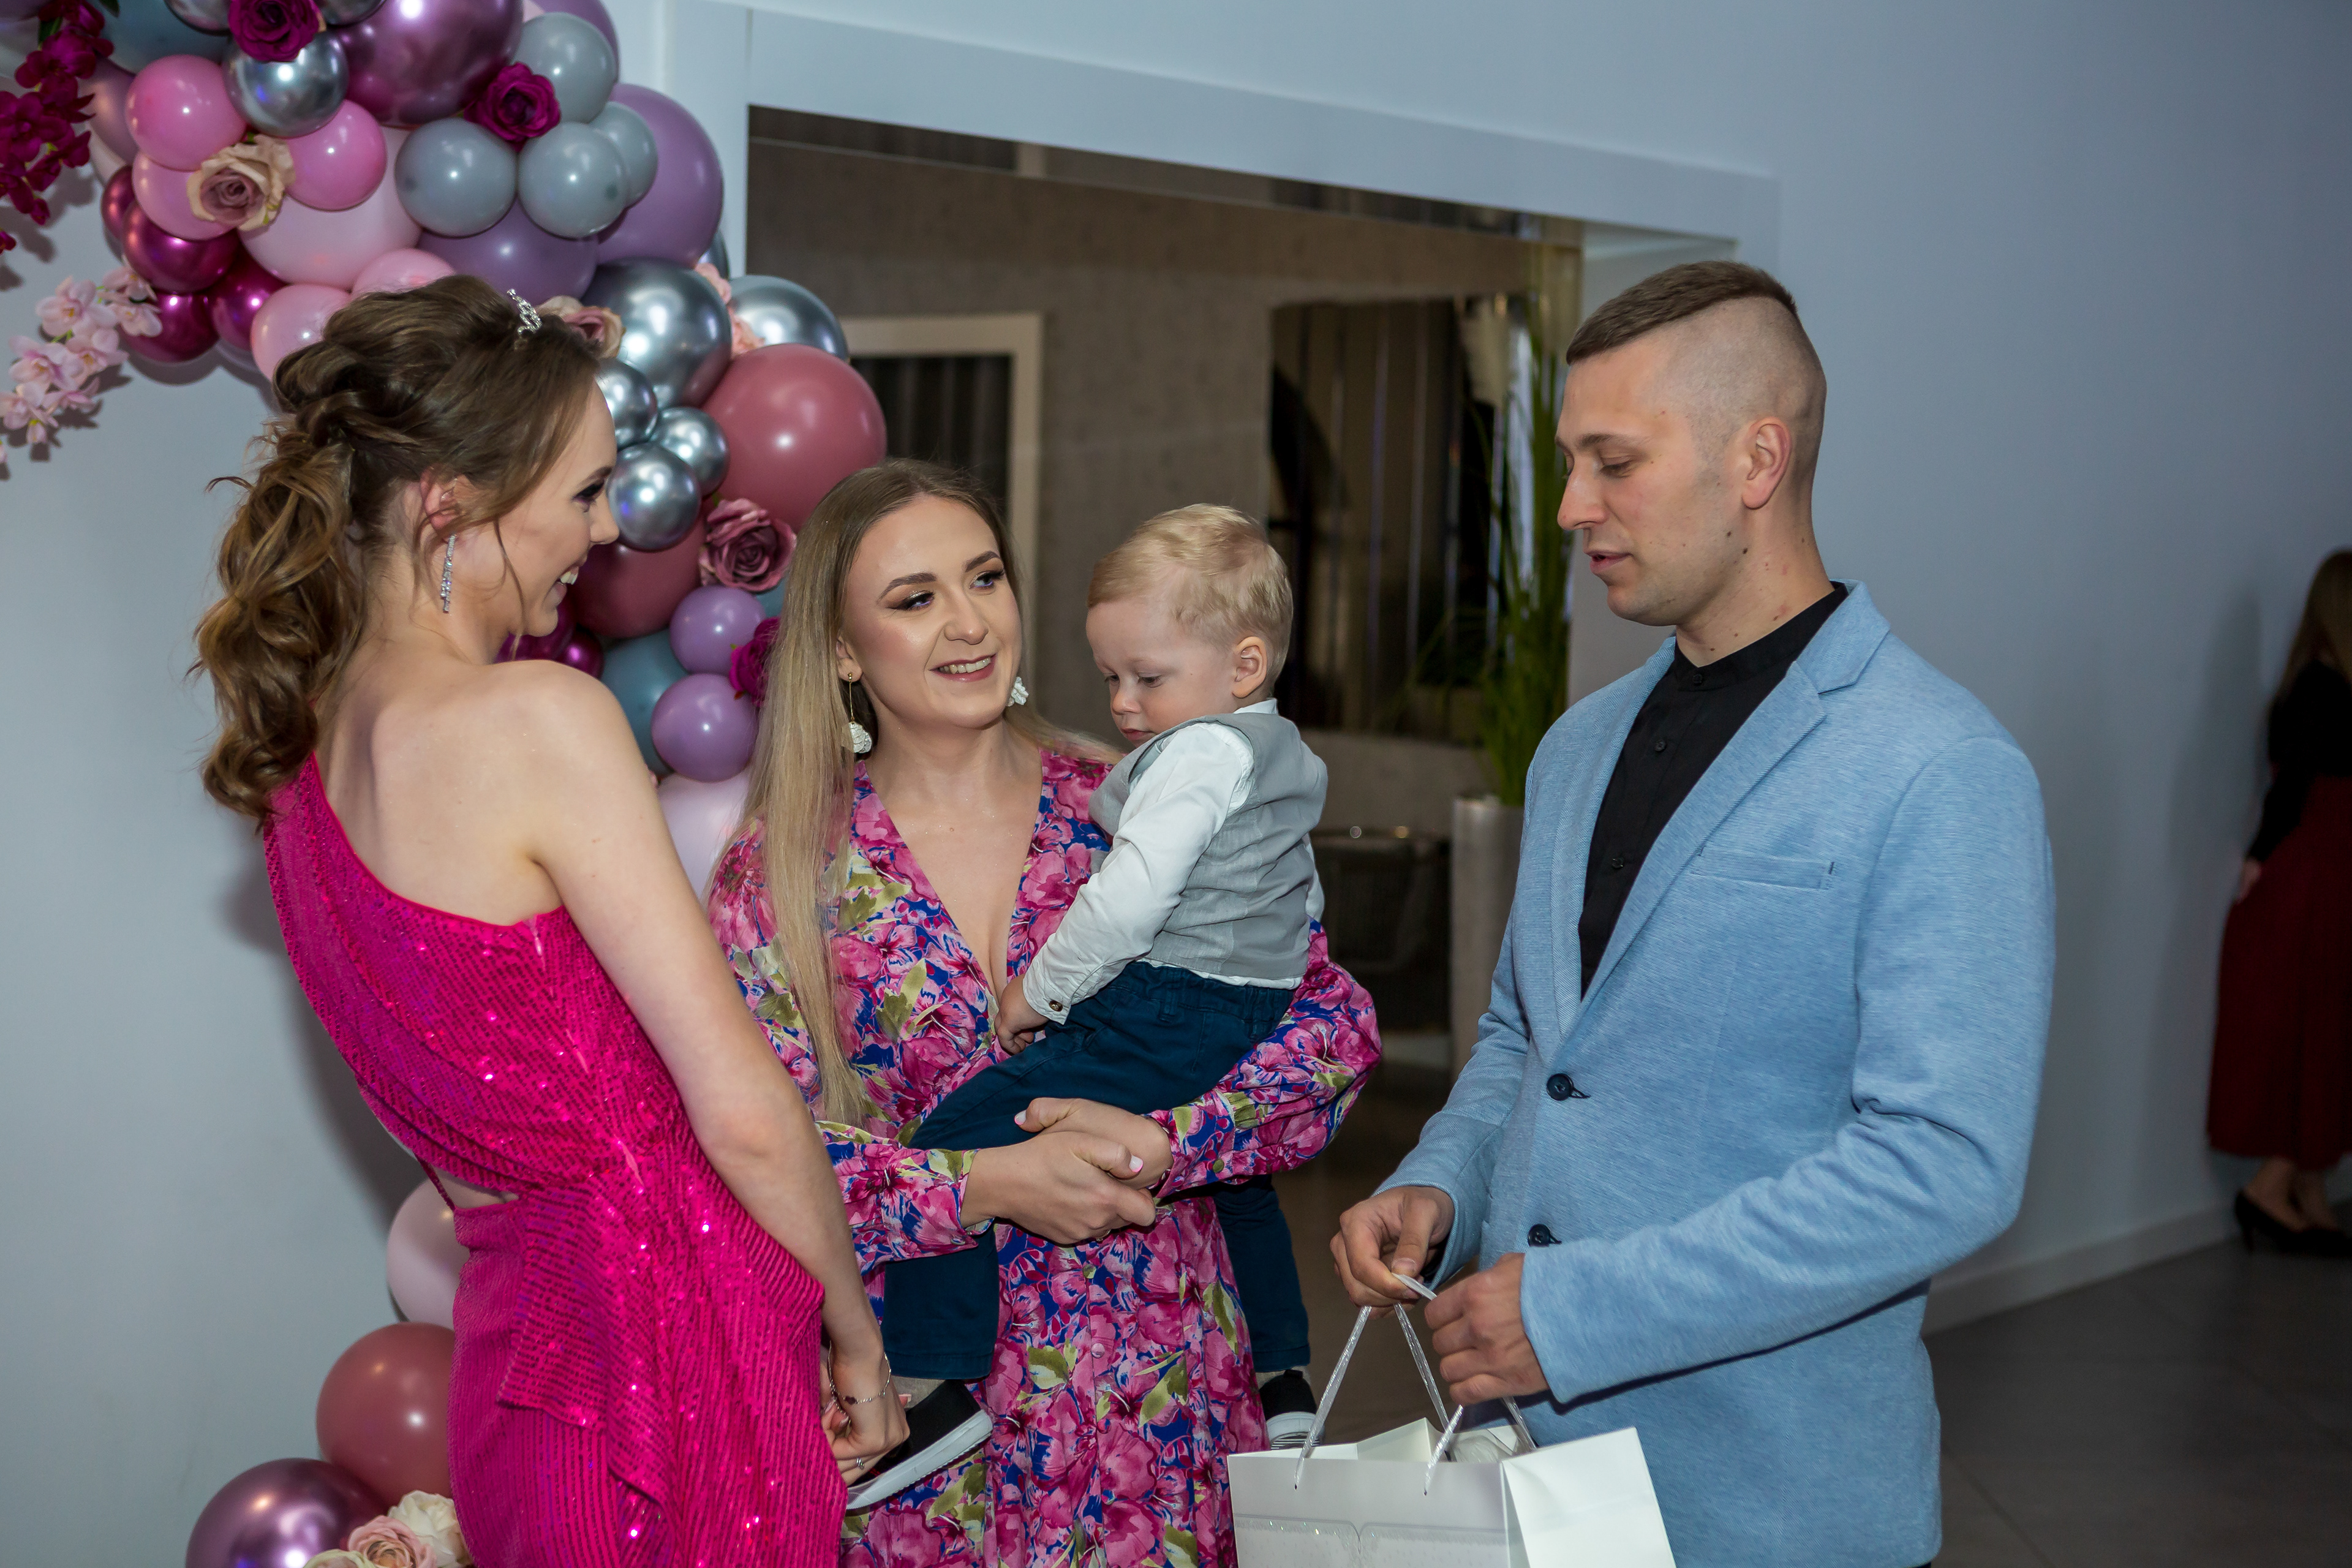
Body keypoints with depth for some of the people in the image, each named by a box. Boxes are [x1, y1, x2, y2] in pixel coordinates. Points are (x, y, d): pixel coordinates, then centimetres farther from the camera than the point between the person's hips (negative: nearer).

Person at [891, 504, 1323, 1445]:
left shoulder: (1199, 751, -14)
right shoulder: (1284, 756, 16)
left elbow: (1129, 900, -23)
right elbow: (1304, 904, 25)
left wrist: (1040, 987, -12)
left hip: (1162, 1018, -11)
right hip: (1255, 1024, 11)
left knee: (958, 1137, -13)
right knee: (1237, 1183, 35)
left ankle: (934, 1381, -17)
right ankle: (1282, 1385, 48)